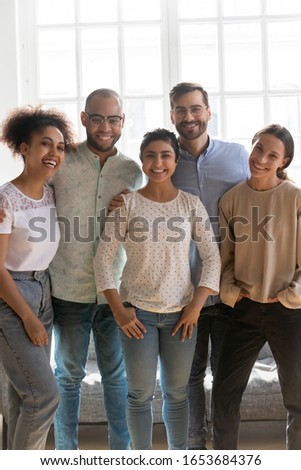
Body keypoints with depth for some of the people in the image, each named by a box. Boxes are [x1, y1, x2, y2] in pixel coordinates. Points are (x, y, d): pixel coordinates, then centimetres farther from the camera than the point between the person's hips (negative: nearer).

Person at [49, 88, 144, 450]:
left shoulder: (132, 171, 3)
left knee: (116, 373, 14)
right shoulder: (62, 163, -5)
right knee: (69, 374, 13)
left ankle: (121, 447, 31)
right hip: (69, 289, -2)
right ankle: (65, 451, 30)